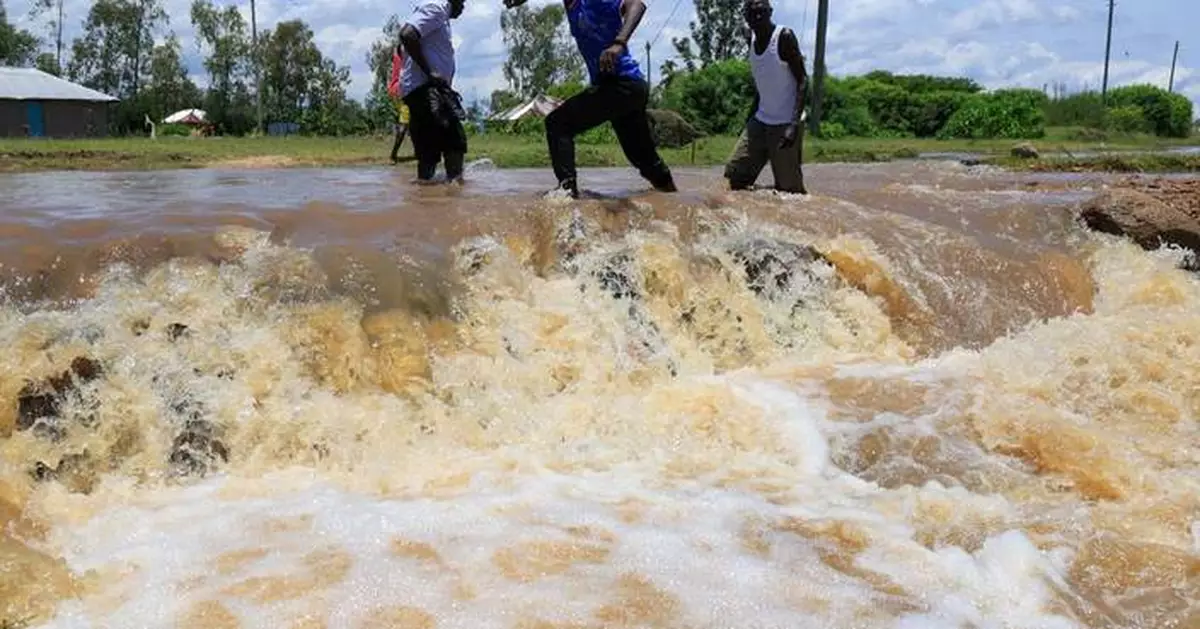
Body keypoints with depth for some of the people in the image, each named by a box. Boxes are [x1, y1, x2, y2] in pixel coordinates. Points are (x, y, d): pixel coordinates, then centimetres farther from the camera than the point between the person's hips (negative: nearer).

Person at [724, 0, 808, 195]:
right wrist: (750, 119, 18)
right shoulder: (754, 41, 10)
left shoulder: (784, 37, -11)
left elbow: (802, 80, -15)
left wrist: (794, 124, -25)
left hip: (785, 123, -7)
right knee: (736, 175, -1)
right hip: (760, 121, 7)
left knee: (788, 188, -8)